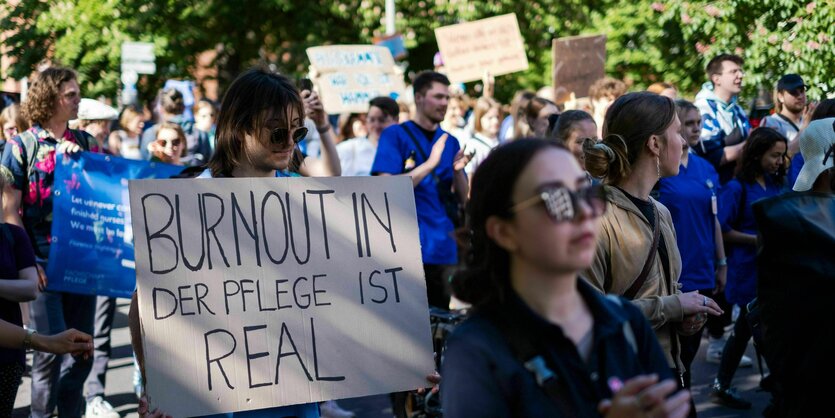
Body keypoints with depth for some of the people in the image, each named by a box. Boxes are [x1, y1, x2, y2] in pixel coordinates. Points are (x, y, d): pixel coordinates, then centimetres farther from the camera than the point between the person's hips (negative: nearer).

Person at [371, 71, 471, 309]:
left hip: (443, 246, 5)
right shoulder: (395, 135, -2)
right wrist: (430, 164, -18)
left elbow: (462, 198, 12)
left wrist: (458, 170, -8)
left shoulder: (449, 142, 13)